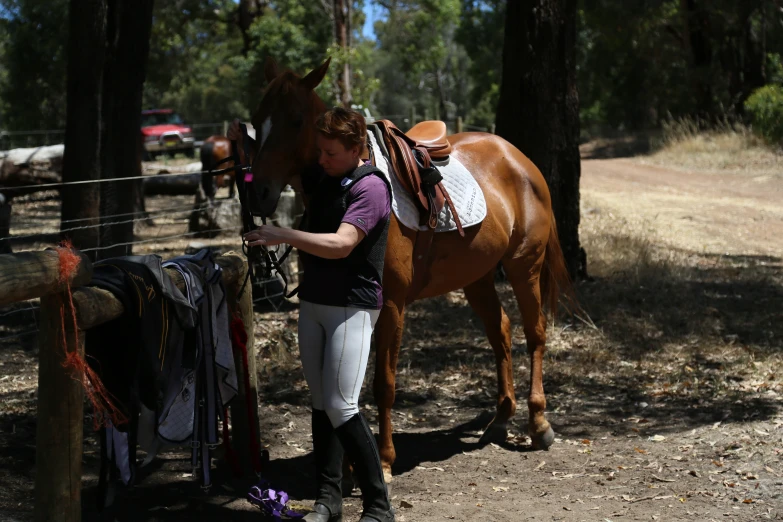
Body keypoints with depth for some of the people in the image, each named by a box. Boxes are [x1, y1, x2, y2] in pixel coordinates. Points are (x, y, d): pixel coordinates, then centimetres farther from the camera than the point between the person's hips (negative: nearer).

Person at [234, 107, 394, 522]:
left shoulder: (371, 186, -15)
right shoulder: (320, 177, 8)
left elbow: (341, 244, -27)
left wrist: (284, 236, -33)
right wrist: (246, 143, 6)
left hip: (352, 306, -8)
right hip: (313, 301, 8)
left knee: (341, 407, -12)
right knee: (320, 404, 11)